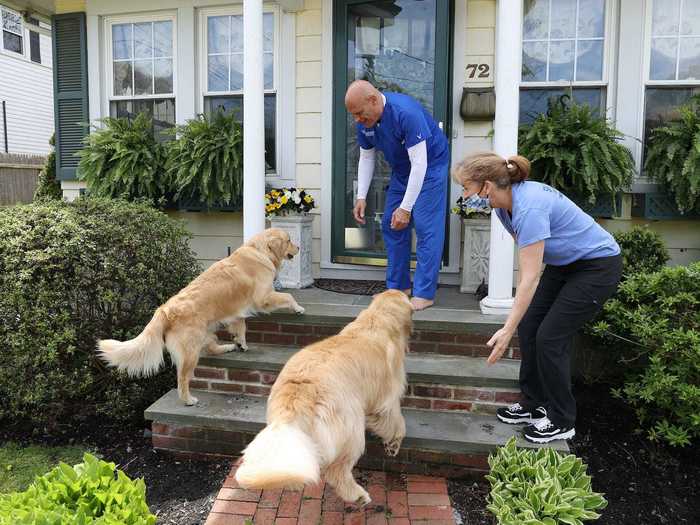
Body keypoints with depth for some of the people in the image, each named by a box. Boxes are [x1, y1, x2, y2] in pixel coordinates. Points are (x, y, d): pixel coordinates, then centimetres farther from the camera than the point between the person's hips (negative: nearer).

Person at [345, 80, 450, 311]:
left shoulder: (406, 113, -32)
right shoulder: (364, 121, -10)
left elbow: (419, 163, -33)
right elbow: (366, 158, 3)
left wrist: (406, 207, -33)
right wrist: (361, 197, -5)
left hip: (431, 165, -7)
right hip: (401, 170, 7)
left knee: (426, 227, -14)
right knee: (391, 226, 4)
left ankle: (424, 293, -8)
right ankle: (398, 286, 14)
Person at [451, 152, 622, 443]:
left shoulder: (529, 208, -33)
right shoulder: (504, 203, -6)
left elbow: (530, 277, -33)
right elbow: (525, 247, 9)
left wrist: (507, 329, -33)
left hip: (598, 265, -9)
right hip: (564, 264, 9)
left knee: (550, 337, -9)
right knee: (528, 326, 3)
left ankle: (561, 422, 9)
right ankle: (533, 404, 18)